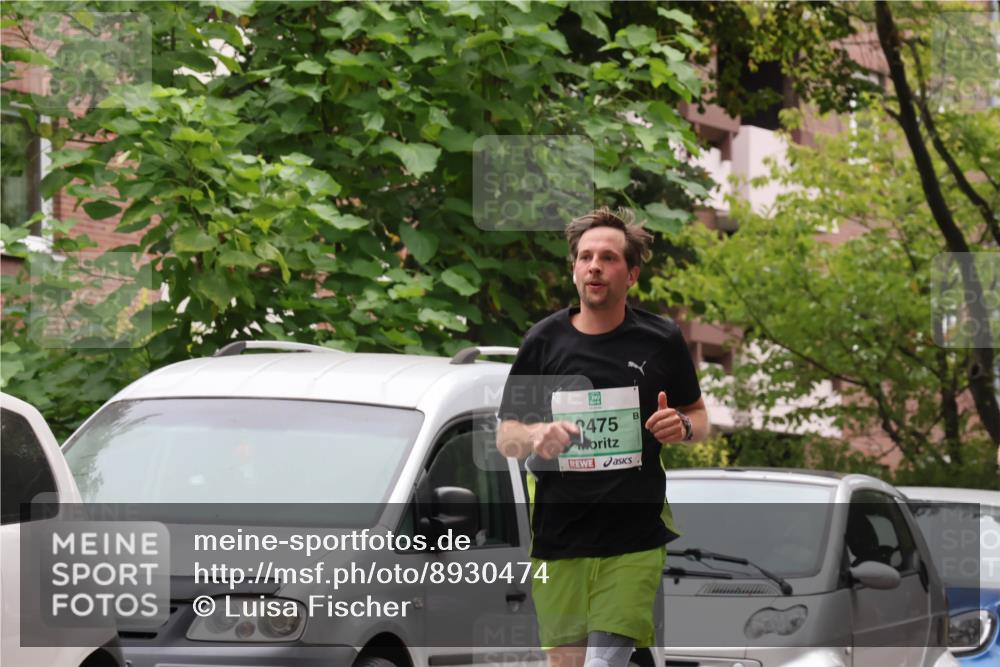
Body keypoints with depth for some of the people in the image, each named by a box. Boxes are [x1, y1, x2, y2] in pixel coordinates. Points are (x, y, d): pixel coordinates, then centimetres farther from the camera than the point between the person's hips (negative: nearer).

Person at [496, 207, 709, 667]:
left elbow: (699, 417, 16)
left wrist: (682, 427, -9)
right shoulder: (543, 342, 4)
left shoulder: (661, 341, 3)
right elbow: (505, 438, 8)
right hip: (557, 537, 2)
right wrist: (535, 435, -15)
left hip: (635, 538, -2)